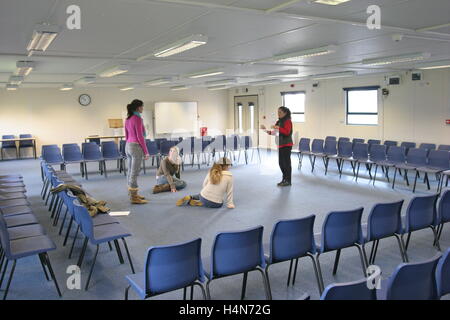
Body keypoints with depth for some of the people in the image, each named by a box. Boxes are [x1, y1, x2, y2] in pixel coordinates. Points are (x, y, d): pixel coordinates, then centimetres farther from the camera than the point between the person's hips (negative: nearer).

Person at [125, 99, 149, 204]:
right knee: (134, 173, -6)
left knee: (131, 171, 13)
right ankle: (134, 198, -1)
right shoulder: (137, 118, -14)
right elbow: (140, 136, -16)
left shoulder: (128, 119, 12)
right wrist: (146, 151, -12)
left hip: (128, 146, 9)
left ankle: (132, 194, 23)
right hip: (136, 147, -9)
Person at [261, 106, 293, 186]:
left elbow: (287, 132, -21)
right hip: (280, 145, 8)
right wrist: (267, 131, 3)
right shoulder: (279, 122, 15)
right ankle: (284, 179, 23)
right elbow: (274, 132, 17)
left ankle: (288, 181, 4)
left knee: (286, 162, -4)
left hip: (286, 145, -8)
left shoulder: (288, 121, -9)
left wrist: (278, 128, -28)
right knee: (281, 162, 11)